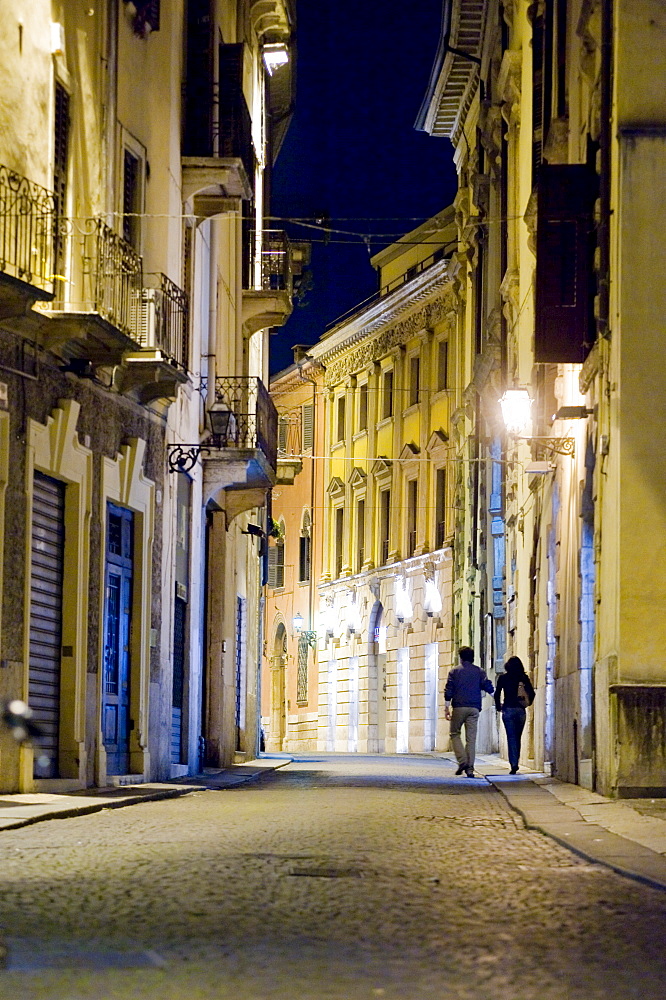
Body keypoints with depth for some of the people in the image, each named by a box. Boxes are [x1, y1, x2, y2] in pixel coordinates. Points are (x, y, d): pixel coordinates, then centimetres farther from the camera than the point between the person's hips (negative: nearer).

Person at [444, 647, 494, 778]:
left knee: (454, 733, 11)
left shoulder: (454, 671, 4)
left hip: (459, 707, -2)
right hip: (474, 708, 2)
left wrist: (447, 708, 3)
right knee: (471, 738, 3)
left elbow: (449, 691, 0)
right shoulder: (479, 671, 9)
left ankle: (462, 761, -9)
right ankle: (470, 768, -1)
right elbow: (488, 687, 2)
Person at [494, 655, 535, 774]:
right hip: (521, 710, 2)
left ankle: (514, 764, -14)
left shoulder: (503, 678, 0)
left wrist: (498, 706, 12)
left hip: (508, 710, -2)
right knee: (517, 737, 13)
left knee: (511, 738, -4)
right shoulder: (524, 678, 5)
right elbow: (532, 693, 2)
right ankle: (515, 763, 13)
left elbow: (497, 694, -2)